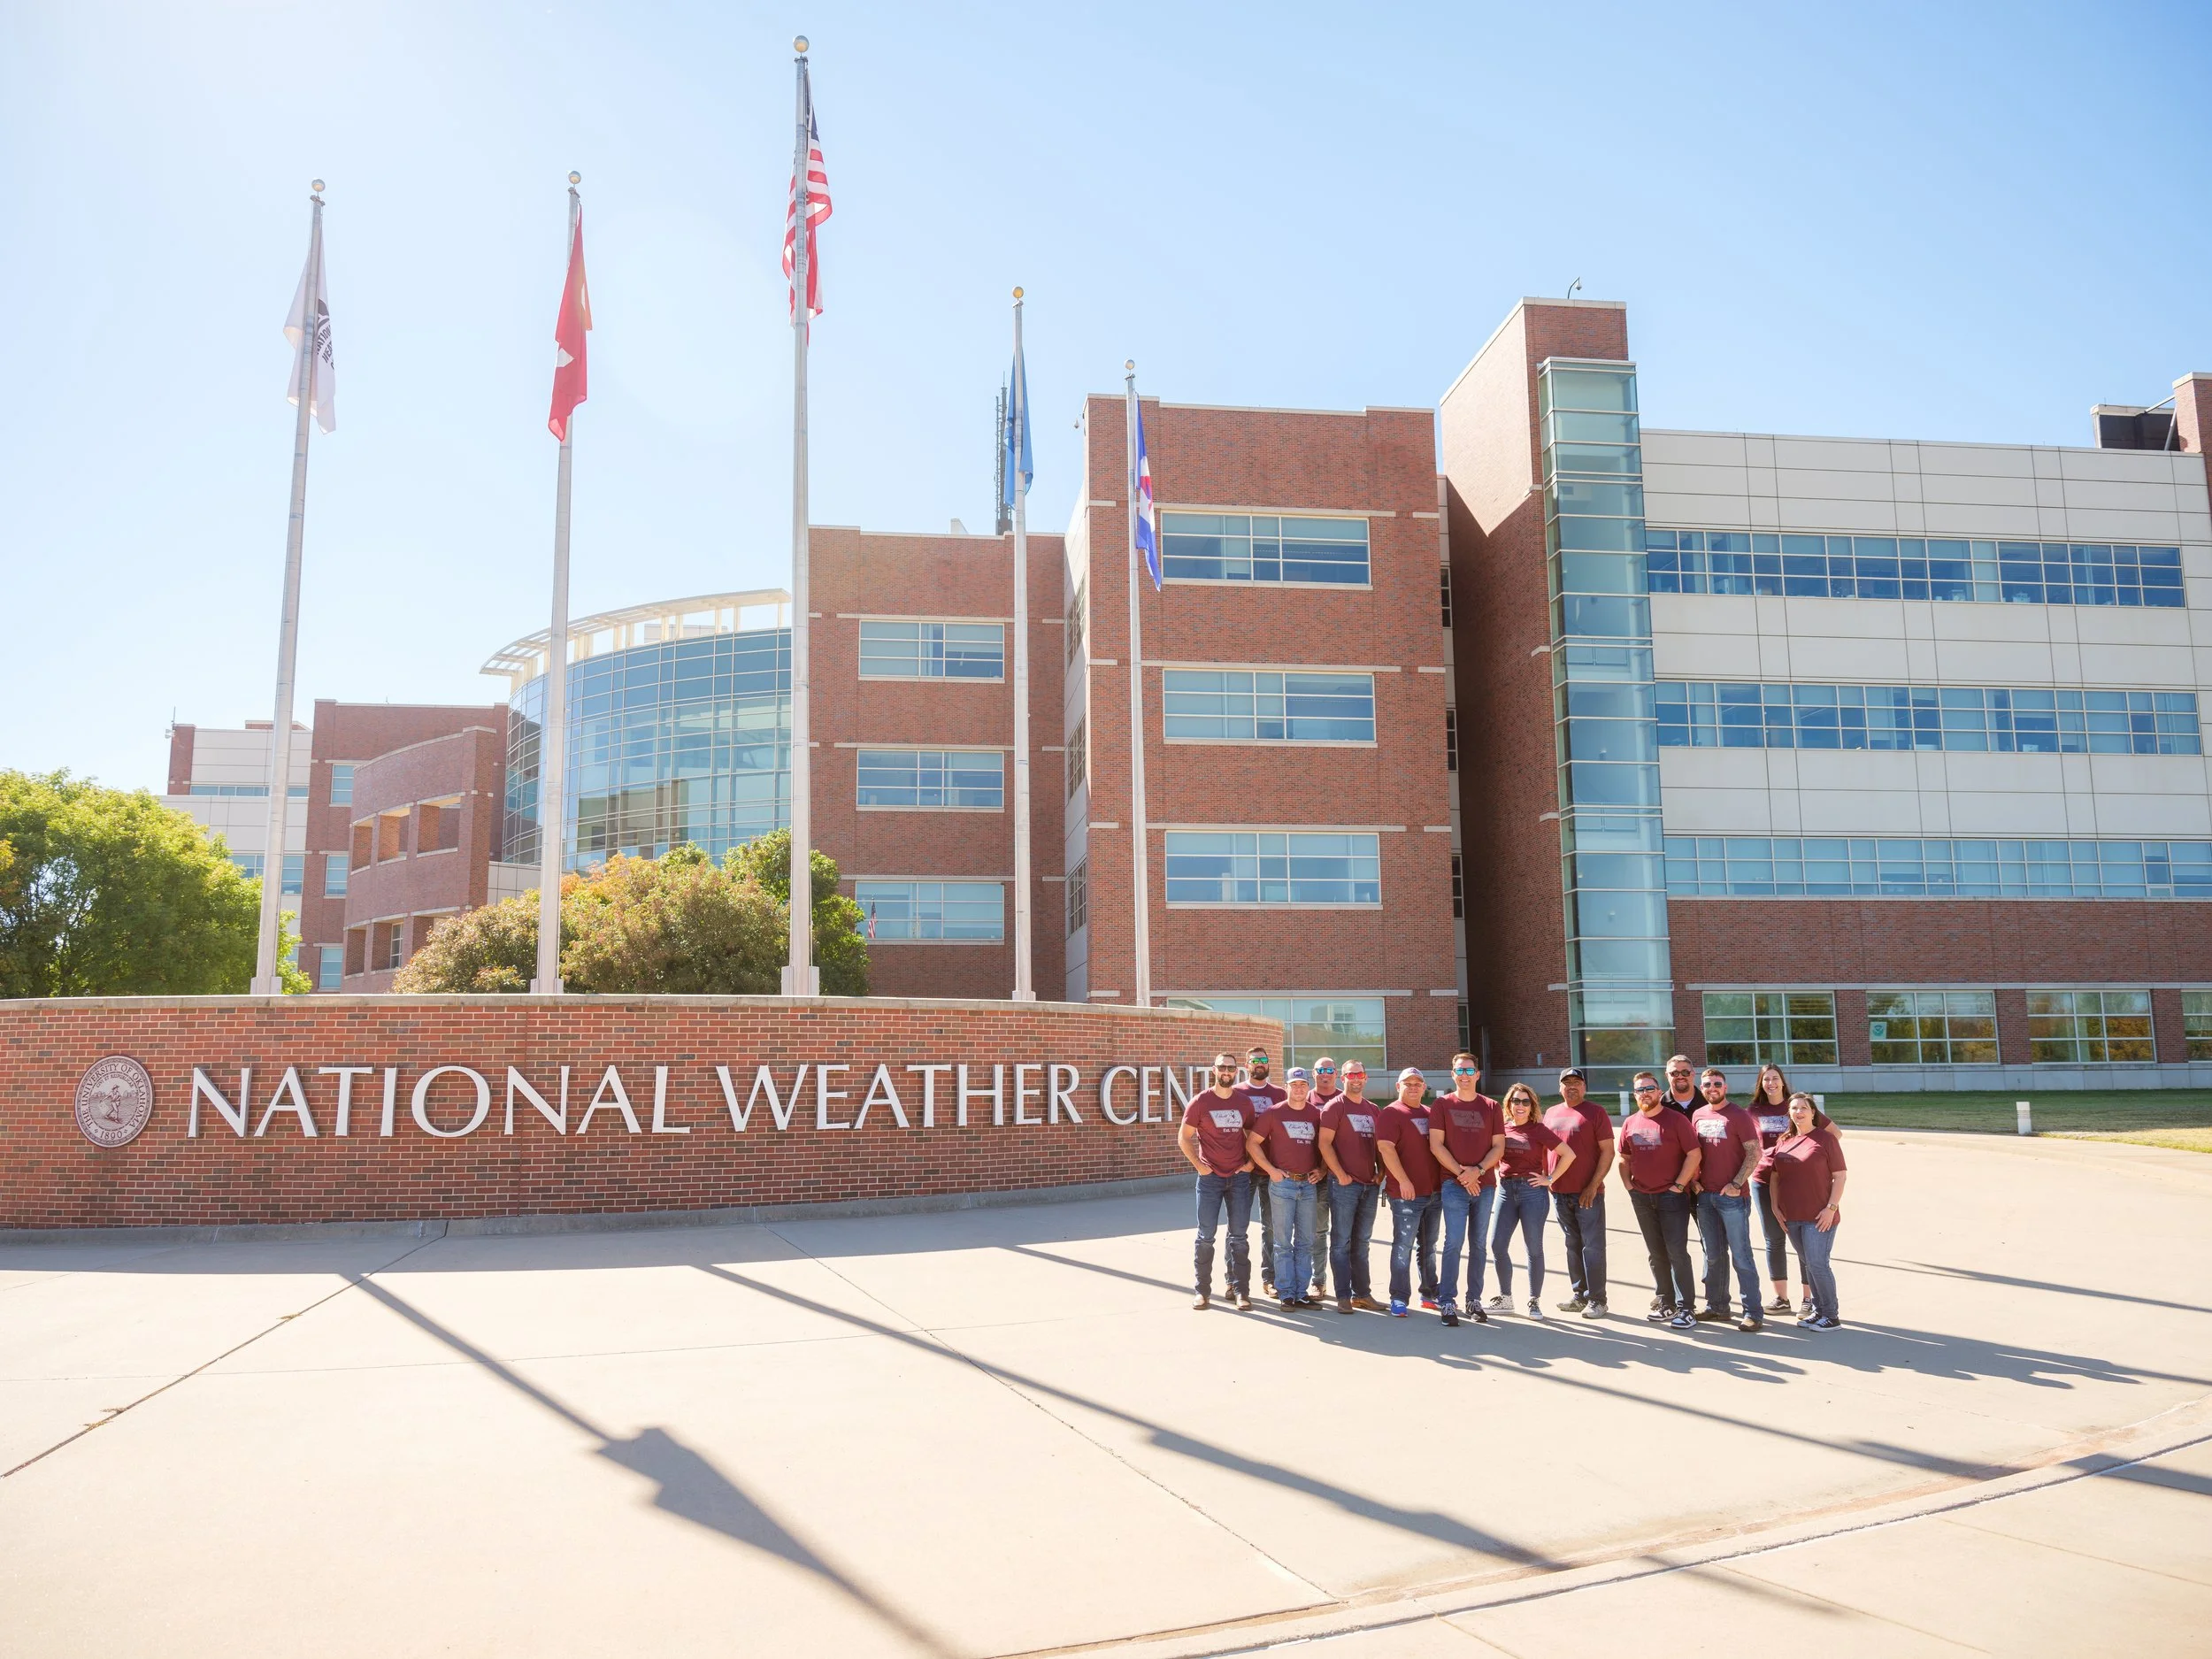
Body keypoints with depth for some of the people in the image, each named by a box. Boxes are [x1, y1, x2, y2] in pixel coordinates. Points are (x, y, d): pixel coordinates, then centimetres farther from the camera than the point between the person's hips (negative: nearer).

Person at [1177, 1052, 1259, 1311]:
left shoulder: (1245, 1101, 4)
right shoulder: (1201, 1102, -4)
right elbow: (1183, 1137, 0)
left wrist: (1250, 1161, 1)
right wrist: (1198, 1164, -7)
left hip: (1239, 1176, 2)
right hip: (1210, 1177, -2)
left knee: (1239, 1236, 5)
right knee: (1206, 1236, 2)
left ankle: (1241, 1290, 11)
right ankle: (1203, 1290, 10)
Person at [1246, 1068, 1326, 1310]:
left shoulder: (1316, 1115, 8)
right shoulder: (1273, 1113, -1)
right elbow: (1252, 1143, -2)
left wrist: (1320, 1169, 3)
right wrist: (1270, 1169, -9)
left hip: (1309, 1184, 4)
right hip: (1282, 1183, -4)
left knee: (1305, 1242, 8)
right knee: (1284, 1242, 0)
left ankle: (1301, 1293, 16)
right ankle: (1285, 1294, 6)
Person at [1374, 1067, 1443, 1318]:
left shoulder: (1430, 1114, 16)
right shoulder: (1391, 1113, -7)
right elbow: (1386, 1148, -18)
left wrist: (1444, 1180, 12)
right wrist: (1403, 1181, -23)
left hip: (1433, 1191, 7)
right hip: (1406, 1193, -7)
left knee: (1428, 1246, 16)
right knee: (1403, 1246, -5)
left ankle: (1430, 1293, 26)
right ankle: (1399, 1299, 0)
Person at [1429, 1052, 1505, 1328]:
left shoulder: (1491, 1107, 9)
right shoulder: (1442, 1105, 3)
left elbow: (1499, 1146, 5)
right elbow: (1436, 1145, -3)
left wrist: (1478, 1170, -11)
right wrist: (1461, 1173, -11)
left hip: (1485, 1184, 3)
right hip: (1454, 1184, -3)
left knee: (1478, 1244, 8)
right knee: (1454, 1242, -8)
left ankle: (1475, 1300, 16)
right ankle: (1448, 1302, -4)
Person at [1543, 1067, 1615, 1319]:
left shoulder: (1595, 1113, -3)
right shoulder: (1551, 1114, 13)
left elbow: (1607, 1151, -7)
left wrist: (1593, 1185, -13)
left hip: (1588, 1193, -5)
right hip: (1559, 1192, 5)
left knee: (1592, 1246, -3)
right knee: (1573, 1246, 12)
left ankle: (1596, 1300, 3)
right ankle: (1579, 1295, 21)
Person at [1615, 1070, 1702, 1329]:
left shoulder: (1676, 1120, -7)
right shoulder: (1630, 1123, 8)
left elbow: (1693, 1154, -9)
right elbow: (1624, 1158, 16)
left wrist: (1679, 1185, -13)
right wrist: (1628, 1185, 5)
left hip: (1671, 1196, -5)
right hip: (1641, 1198, 5)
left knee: (1677, 1252, -7)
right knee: (1656, 1254, 12)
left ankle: (1686, 1308, -3)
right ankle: (1665, 1303, 21)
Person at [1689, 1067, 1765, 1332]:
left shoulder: (1739, 1115, -6)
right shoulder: (1698, 1116, 10)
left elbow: (1754, 1153, -11)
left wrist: (1737, 1184, -17)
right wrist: (1693, 1180, 4)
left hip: (1733, 1197, -6)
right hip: (1704, 1195, 6)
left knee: (1741, 1255, -4)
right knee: (1713, 1255, 14)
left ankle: (1752, 1313, 1)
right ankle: (1716, 1305, 23)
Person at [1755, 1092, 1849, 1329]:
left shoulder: (1825, 1139, -5)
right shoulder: (1784, 1141, 10)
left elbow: (1839, 1176, -7)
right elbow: (1775, 1175, 15)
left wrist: (1831, 1207, -13)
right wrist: (1776, 1205, 7)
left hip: (1819, 1216, -6)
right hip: (1792, 1216, 6)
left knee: (1817, 1263, -7)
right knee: (1806, 1263, 13)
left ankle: (1831, 1316, 4)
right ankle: (1818, 1310, 23)